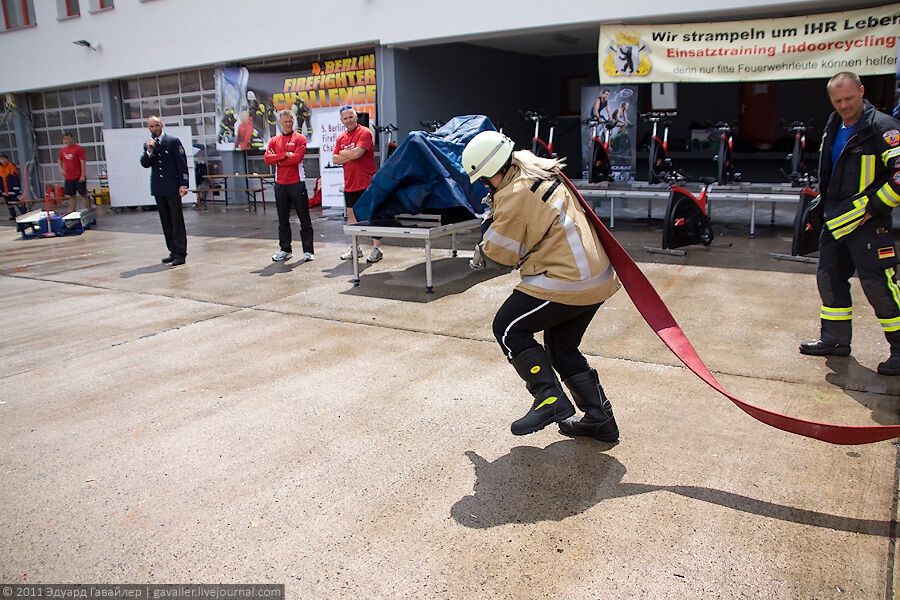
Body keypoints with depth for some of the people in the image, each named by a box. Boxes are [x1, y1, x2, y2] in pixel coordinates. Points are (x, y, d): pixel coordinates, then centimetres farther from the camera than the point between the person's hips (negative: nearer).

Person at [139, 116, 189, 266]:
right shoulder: (147, 144, 12)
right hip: (158, 189, 5)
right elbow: (145, 164, 2)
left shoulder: (173, 141, -3)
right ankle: (173, 251, 15)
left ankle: (180, 253, -3)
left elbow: (182, 163, -6)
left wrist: (183, 184, -13)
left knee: (177, 220, -4)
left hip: (173, 187, -5)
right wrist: (149, 151, -16)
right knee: (166, 222, 8)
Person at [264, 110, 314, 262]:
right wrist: (285, 154, -12)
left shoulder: (300, 138, 0)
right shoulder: (274, 140, 11)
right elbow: (267, 158, -3)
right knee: (283, 219, 10)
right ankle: (285, 250, 19)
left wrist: (277, 160, -5)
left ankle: (308, 251, 4)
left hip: (297, 183, -4)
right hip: (280, 184, 4)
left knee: (304, 218, 0)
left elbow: (296, 158, -14)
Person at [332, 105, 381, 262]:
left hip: (366, 183, -7)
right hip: (349, 184, 7)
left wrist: (343, 153, -3)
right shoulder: (341, 138, 12)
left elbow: (357, 153, -20)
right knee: (351, 215, 12)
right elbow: (335, 159, 5)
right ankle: (355, 248, 23)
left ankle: (376, 249, 1)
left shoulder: (365, 133, -8)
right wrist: (351, 155, -8)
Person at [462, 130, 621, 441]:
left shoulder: (515, 194, -17)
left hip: (565, 280, -10)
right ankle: (599, 416, 22)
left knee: (508, 327, 1)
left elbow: (501, 250, -8)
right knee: (562, 346, 20)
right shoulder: (541, 171, 11)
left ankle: (550, 399, -3)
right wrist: (496, 211, 14)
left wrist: (483, 249, 12)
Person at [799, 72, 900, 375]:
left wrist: (874, 207, -18)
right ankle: (835, 339, 25)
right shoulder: (834, 127, 14)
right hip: (836, 221, 8)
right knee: (829, 277, 12)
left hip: (866, 222, -8)